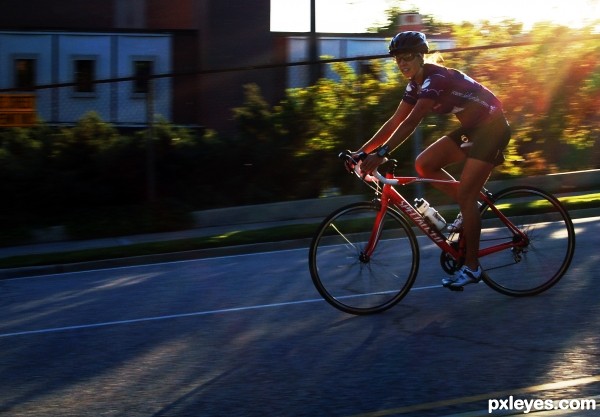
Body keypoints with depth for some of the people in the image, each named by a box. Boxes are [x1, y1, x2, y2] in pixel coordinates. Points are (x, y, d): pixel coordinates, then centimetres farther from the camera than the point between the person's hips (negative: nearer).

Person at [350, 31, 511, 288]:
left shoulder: (436, 79, -25)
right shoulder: (416, 84, 3)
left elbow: (411, 122, -36)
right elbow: (395, 122, 3)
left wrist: (381, 154, -43)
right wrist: (363, 150, -5)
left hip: (491, 128, -9)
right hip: (471, 129, 9)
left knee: (465, 195, -13)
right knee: (424, 164, -2)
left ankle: (471, 267, -4)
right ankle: (470, 209, 11)